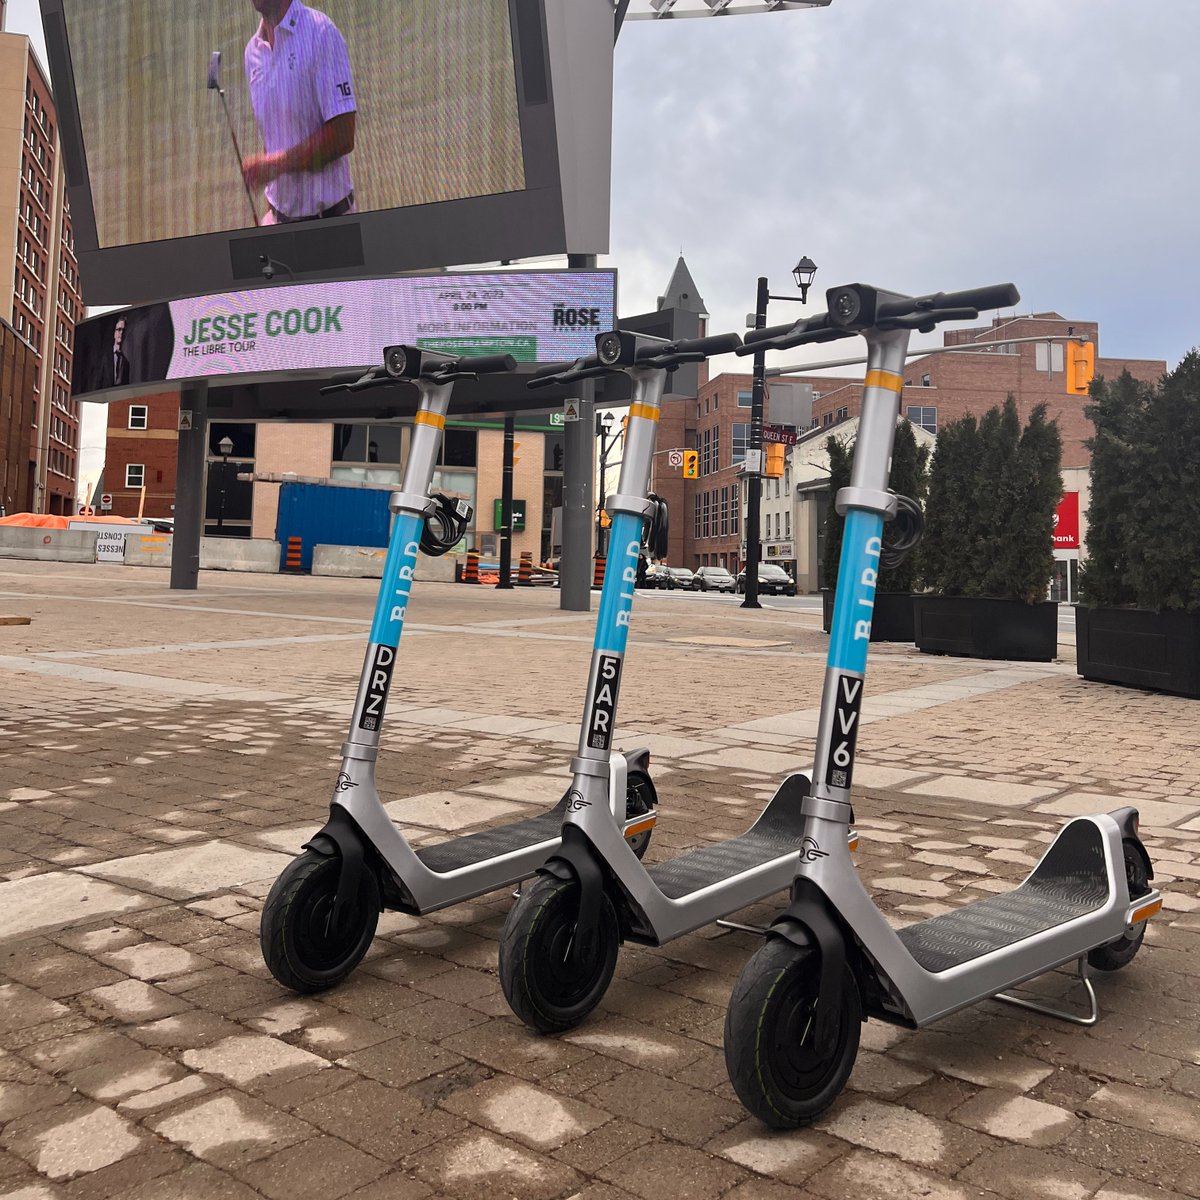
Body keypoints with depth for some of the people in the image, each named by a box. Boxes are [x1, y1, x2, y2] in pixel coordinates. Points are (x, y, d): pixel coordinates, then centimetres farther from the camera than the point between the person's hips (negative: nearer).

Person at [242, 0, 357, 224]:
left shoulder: (321, 33, -11)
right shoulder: (252, 50, 9)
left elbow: (342, 137, -16)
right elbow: (270, 136, 14)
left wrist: (275, 164, -18)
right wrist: (271, 206, 6)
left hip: (328, 216, -5)